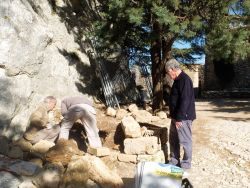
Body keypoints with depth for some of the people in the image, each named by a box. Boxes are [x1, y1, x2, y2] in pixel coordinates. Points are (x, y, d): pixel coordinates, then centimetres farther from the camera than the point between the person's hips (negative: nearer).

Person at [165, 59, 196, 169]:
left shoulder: (185, 80, -19)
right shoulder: (178, 80, 13)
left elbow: (185, 101, -24)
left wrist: (179, 118, -22)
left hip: (183, 117, -10)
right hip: (176, 117, 10)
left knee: (185, 141, 4)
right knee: (173, 140, 17)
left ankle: (186, 163, 18)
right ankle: (174, 161, 31)